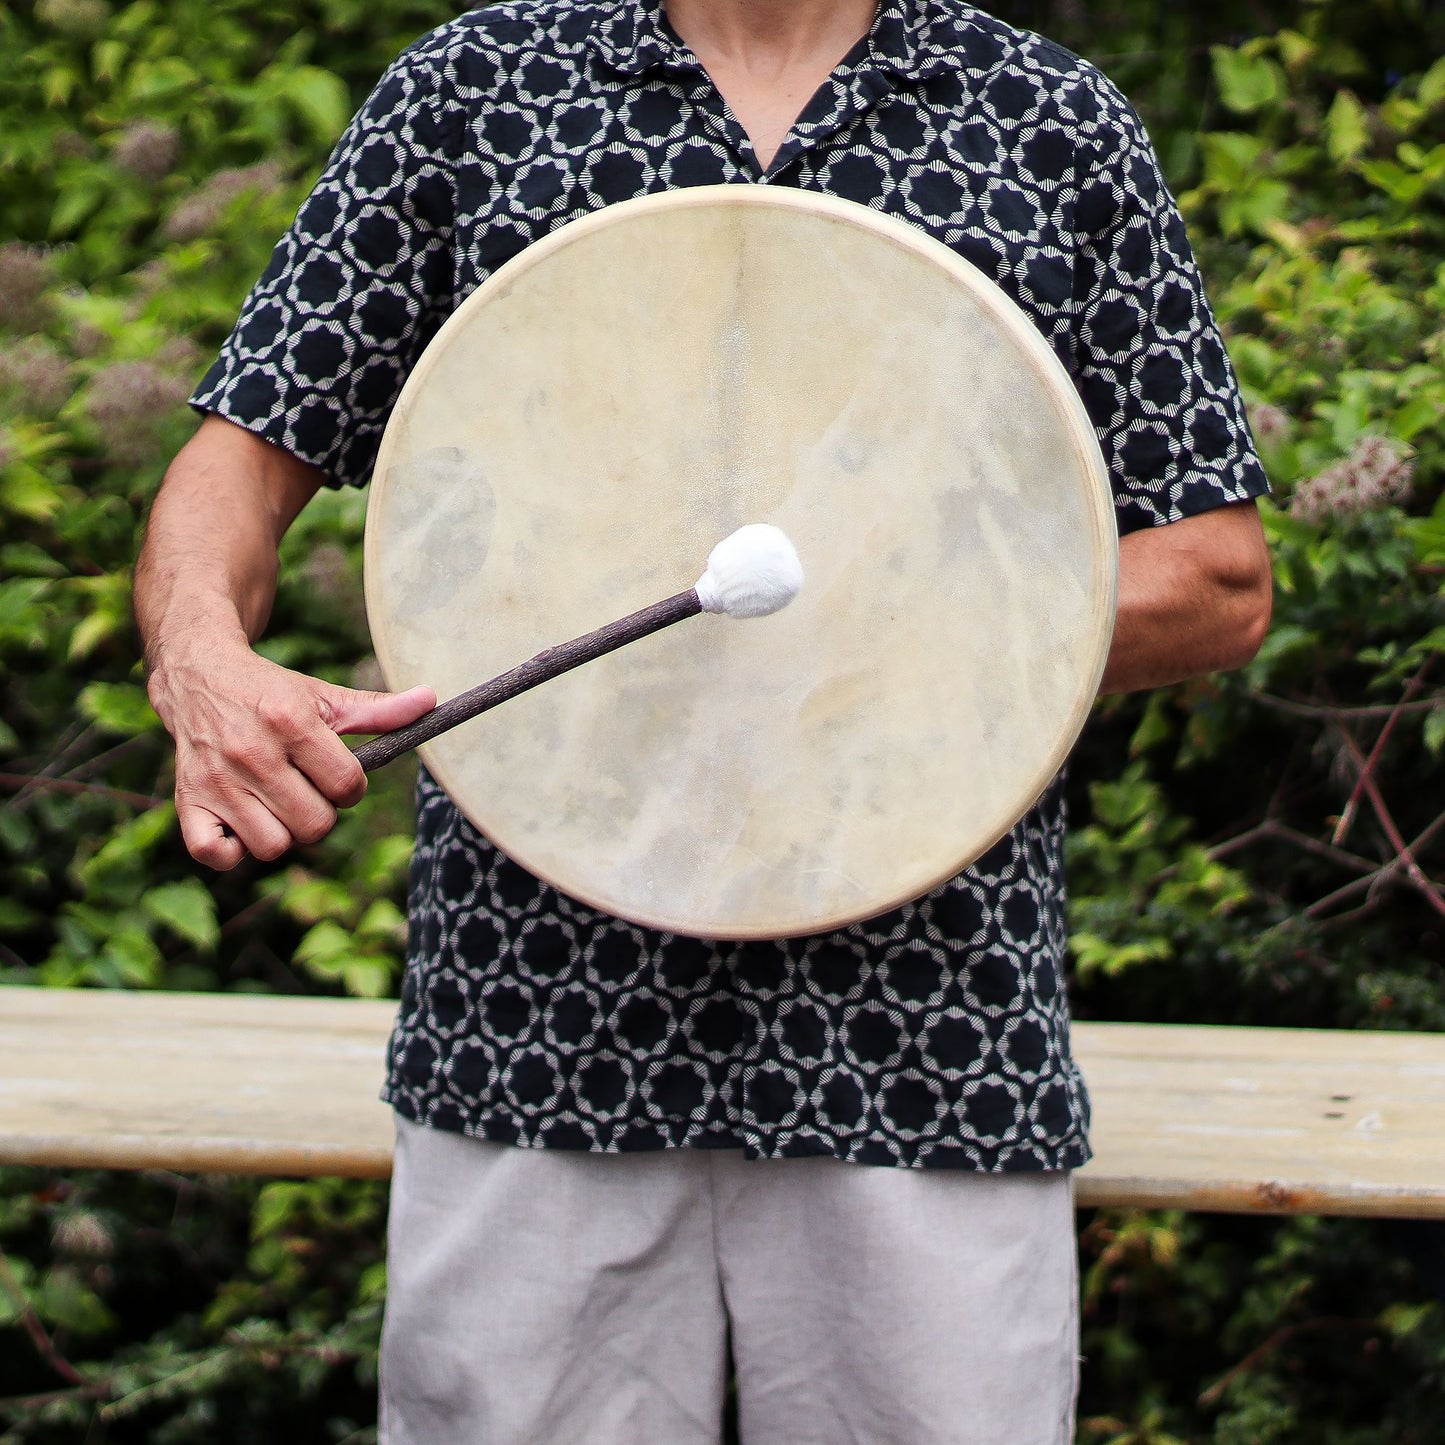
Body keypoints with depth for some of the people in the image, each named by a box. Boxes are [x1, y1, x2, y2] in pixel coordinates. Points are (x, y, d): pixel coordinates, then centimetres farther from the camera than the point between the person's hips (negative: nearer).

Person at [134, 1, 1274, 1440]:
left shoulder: (1058, 128, 6)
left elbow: (1221, 586, 6)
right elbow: (249, 452, 6)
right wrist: (201, 658, -17)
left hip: (926, 1037, 0)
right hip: (536, 1017, 1)